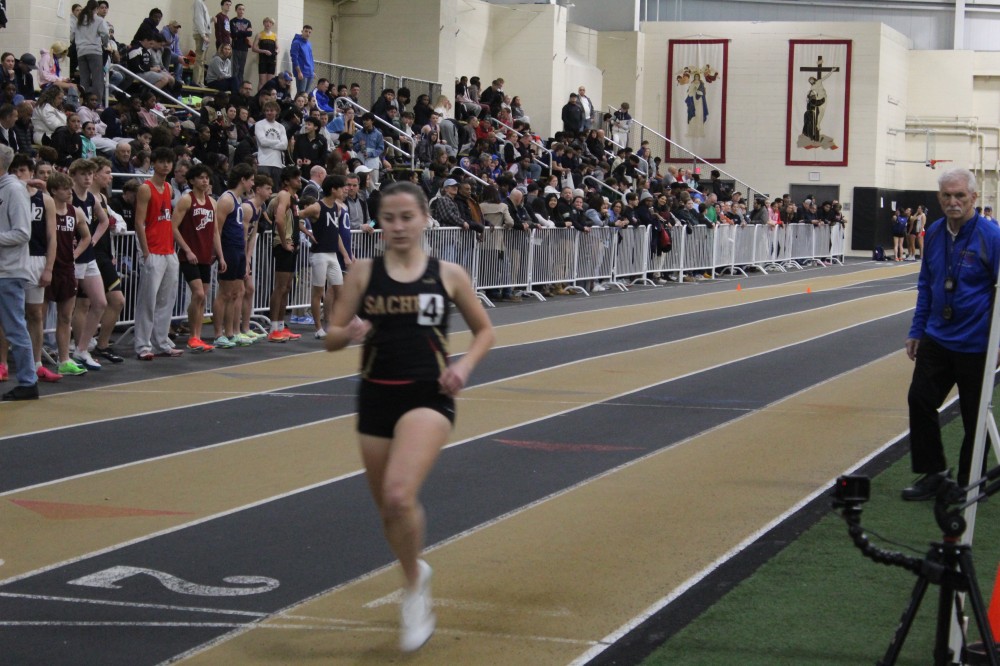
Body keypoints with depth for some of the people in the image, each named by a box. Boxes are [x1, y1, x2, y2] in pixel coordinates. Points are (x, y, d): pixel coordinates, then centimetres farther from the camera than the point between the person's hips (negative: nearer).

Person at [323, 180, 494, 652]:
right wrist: (349, 333, -18)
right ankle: (417, 575, 43)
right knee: (388, 509, 12)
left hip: (428, 396, -3)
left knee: (399, 495, -24)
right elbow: (331, 338, 4)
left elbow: (484, 330, 11)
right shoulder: (363, 272, 2)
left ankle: (414, 589, -1)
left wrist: (464, 366, -7)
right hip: (376, 396, 3)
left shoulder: (448, 275, 0)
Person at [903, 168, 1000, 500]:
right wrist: (916, 331, 13)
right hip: (936, 338, 5)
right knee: (920, 399, 4)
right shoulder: (934, 233, 3)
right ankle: (933, 472, 19)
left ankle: (968, 486, 18)